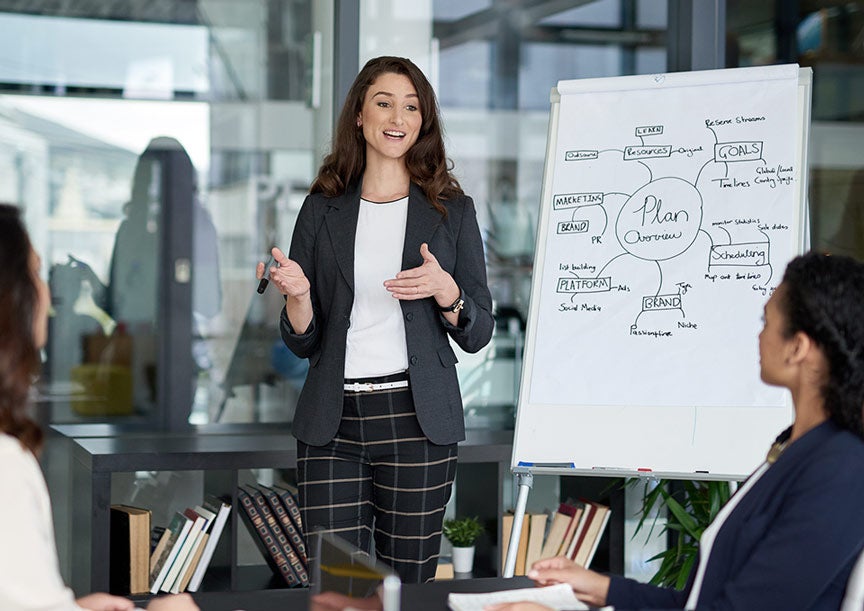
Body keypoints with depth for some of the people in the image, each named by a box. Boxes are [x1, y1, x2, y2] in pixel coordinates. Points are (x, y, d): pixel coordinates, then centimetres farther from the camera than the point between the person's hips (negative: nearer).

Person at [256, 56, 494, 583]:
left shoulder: (451, 210, 6)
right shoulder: (323, 209, 9)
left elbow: (478, 335, 7)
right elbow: (303, 342, 11)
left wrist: (447, 292, -12)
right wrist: (297, 294, -10)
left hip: (416, 419, -1)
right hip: (332, 422, 1)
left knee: (409, 580, 3)